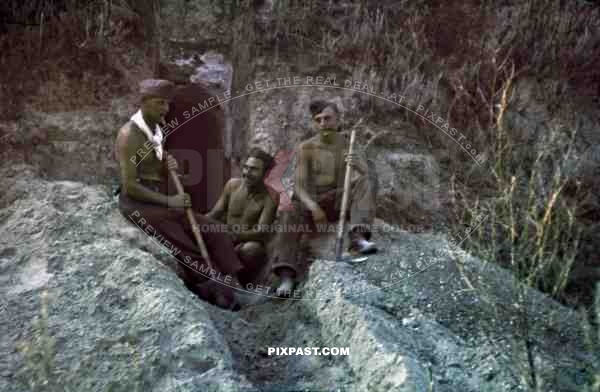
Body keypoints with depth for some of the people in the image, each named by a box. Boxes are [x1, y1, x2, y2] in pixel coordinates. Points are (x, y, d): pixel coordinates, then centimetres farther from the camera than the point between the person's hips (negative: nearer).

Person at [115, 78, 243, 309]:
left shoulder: (157, 131, 12)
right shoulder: (129, 135, -14)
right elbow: (130, 186, -19)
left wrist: (171, 168, -4)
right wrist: (169, 201, -21)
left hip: (161, 200, 8)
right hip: (138, 204, -8)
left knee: (211, 231, -9)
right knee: (185, 247, -22)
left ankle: (232, 284, -16)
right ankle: (221, 291, -17)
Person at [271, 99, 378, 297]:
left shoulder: (349, 145, 2)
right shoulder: (306, 147, -2)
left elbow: (370, 176, -7)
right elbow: (299, 185, -9)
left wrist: (359, 166, -31)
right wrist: (313, 206, -28)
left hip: (340, 201, 1)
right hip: (312, 201, -1)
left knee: (365, 181, -23)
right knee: (291, 214, -32)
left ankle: (358, 237, -40)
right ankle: (287, 276, -41)